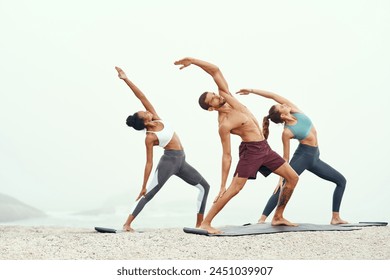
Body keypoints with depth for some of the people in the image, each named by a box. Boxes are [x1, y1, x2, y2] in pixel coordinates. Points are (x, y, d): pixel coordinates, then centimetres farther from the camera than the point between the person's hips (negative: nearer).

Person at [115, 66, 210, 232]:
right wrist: (143, 186, -14)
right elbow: (149, 163, -14)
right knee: (149, 193, -11)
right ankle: (127, 224, -10)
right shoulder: (149, 138, -15)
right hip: (169, 161, -8)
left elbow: (142, 97, -2)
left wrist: (126, 79, -1)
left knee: (204, 187, 10)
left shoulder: (155, 118, 1)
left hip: (180, 161, 8)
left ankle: (199, 223, 12)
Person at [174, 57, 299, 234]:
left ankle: (278, 217, 17)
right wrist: (222, 185, -18)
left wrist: (192, 60, -6)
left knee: (293, 178, 9)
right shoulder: (224, 125, -17)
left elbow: (215, 70, 2)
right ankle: (206, 223, -14)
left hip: (264, 148, 8)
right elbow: (227, 156, -16)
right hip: (250, 151, -8)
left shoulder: (227, 96, 0)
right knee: (235, 187, -18)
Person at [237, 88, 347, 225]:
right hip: (302, 156, -7)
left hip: (314, 158, 8)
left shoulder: (295, 111, -3)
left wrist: (251, 90, -1)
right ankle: (262, 219, -21)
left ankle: (335, 218, 9)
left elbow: (273, 96, -5)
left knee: (341, 181, 9)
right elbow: (285, 157, -10)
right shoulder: (287, 132, -16)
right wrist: (281, 177, -13)